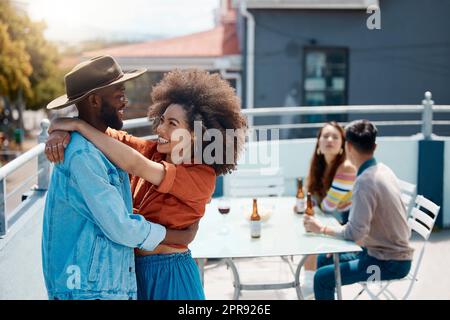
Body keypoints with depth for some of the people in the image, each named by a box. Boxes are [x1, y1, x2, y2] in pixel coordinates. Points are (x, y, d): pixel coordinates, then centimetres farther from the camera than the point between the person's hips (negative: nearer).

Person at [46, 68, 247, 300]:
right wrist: (64, 131, -24)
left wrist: (79, 125, -26)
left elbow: (135, 164, -28)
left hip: (169, 275, -5)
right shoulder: (153, 152, -1)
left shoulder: (202, 177, -19)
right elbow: (108, 136, -3)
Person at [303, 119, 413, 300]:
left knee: (323, 277, -14)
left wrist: (322, 229, -10)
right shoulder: (383, 170, 4)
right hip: (394, 251, 9)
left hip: (390, 263, -9)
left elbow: (355, 232, -25)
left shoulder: (365, 181, -24)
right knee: (323, 260, 16)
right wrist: (339, 241, 6)